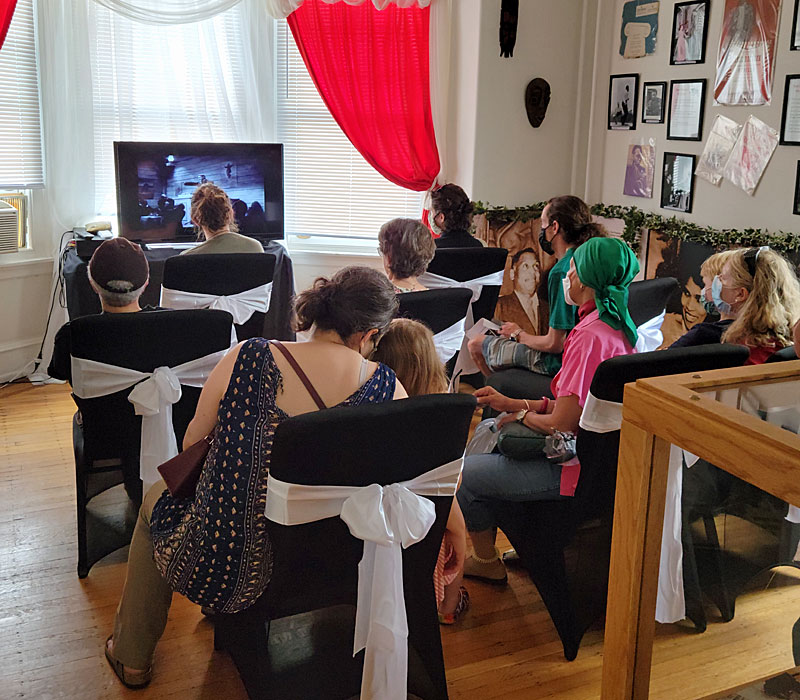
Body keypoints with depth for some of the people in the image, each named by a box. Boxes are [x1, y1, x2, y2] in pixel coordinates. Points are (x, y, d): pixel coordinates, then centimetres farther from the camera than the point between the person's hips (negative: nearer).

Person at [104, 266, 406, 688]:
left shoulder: (247, 360, -18)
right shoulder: (388, 388, -15)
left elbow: (192, 443, -2)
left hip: (219, 572, -3)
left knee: (157, 498, 32)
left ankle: (131, 659, 50)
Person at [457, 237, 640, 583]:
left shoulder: (590, 336, -26)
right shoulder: (618, 327, 5)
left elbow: (560, 424, -25)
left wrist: (522, 413, -4)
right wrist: (514, 404, 7)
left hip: (575, 469, -10)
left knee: (463, 475, 0)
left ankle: (486, 561, 24)